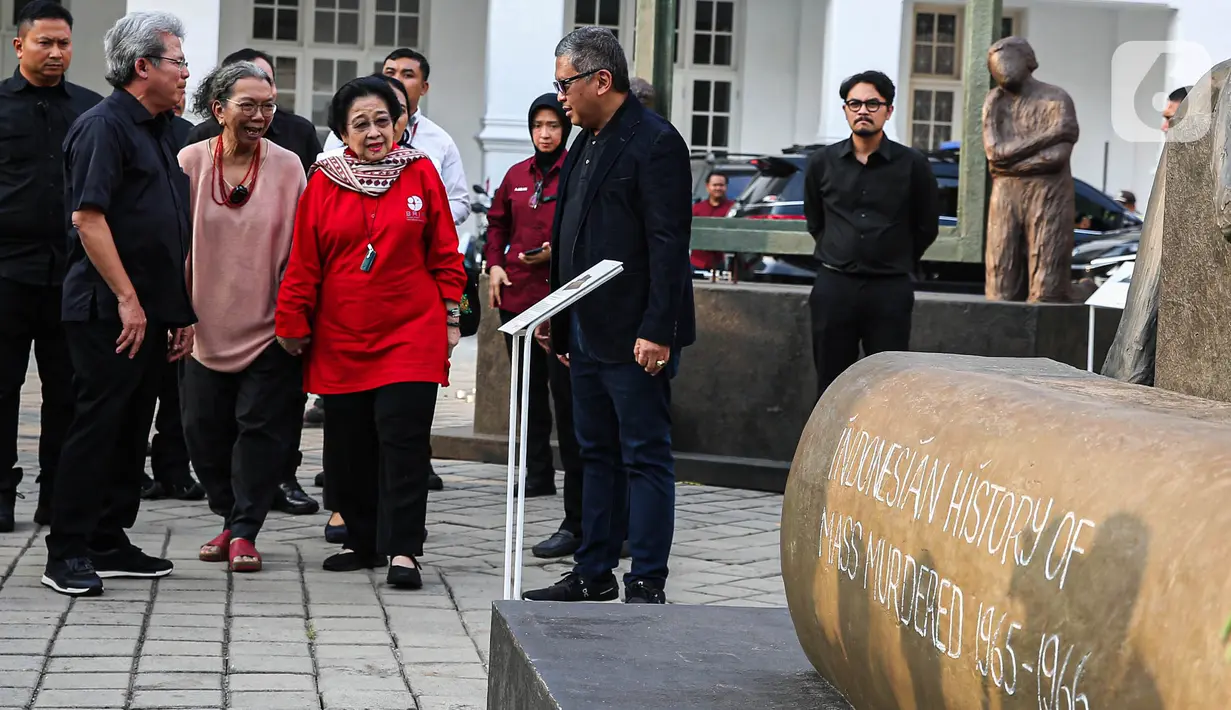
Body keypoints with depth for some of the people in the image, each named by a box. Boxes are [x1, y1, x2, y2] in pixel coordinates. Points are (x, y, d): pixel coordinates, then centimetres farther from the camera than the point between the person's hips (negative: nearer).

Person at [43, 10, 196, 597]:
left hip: (151, 313, 9)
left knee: (130, 432, 11)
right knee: (96, 425, -7)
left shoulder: (160, 132, 18)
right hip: (108, 312, -9)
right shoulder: (104, 126, -10)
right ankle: (67, 555, -2)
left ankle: (110, 545, 18)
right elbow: (88, 217, -19)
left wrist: (181, 311, 19)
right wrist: (127, 299, -20)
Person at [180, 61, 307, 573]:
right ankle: (233, 520, 23)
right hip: (206, 325, 2)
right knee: (205, 430, 6)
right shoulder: (191, 162, -1)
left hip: (268, 327, -2)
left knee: (260, 428, -3)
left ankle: (244, 531, 7)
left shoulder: (287, 167, -3)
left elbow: (298, 248, 0)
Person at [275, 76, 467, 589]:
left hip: (410, 333, -2)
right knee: (347, 446, 8)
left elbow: (444, 253, 5)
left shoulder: (420, 174, 1)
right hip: (340, 337, 2)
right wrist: (293, 323, 6)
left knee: (403, 438, -9)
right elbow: (303, 261, 6)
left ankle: (402, 549, -8)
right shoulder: (325, 182, 3)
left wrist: (451, 317, 4)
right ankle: (363, 542, 21)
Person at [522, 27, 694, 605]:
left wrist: (657, 331, -22)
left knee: (645, 457, -3)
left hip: (634, 337, -9)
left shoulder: (654, 143, -13)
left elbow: (669, 246, -18)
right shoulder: (586, 145, 15)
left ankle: (647, 584, 1)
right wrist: (557, 318, 17)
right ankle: (594, 575, 22)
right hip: (587, 332, 9)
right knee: (598, 454, 14)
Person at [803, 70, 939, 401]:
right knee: (831, 386, 6)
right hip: (834, 287, 2)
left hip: (890, 290, -2)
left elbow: (926, 227, 10)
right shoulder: (822, 163, 4)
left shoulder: (912, 165, -2)